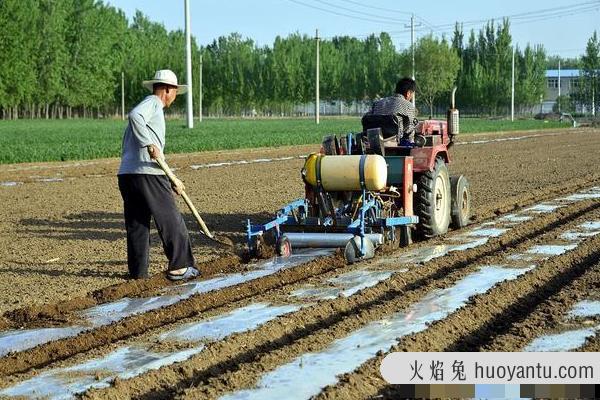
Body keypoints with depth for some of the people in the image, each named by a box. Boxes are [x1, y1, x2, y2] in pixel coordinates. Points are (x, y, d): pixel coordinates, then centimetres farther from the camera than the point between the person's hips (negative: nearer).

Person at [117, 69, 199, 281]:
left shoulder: (151, 107, 29)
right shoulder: (153, 103, 1)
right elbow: (134, 116, -25)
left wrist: (172, 180, 31)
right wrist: (149, 144, -25)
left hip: (126, 175, 9)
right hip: (147, 175, -9)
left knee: (136, 224, 11)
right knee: (171, 221, 0)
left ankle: (138, 272, 12)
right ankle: (179, 267, 2)